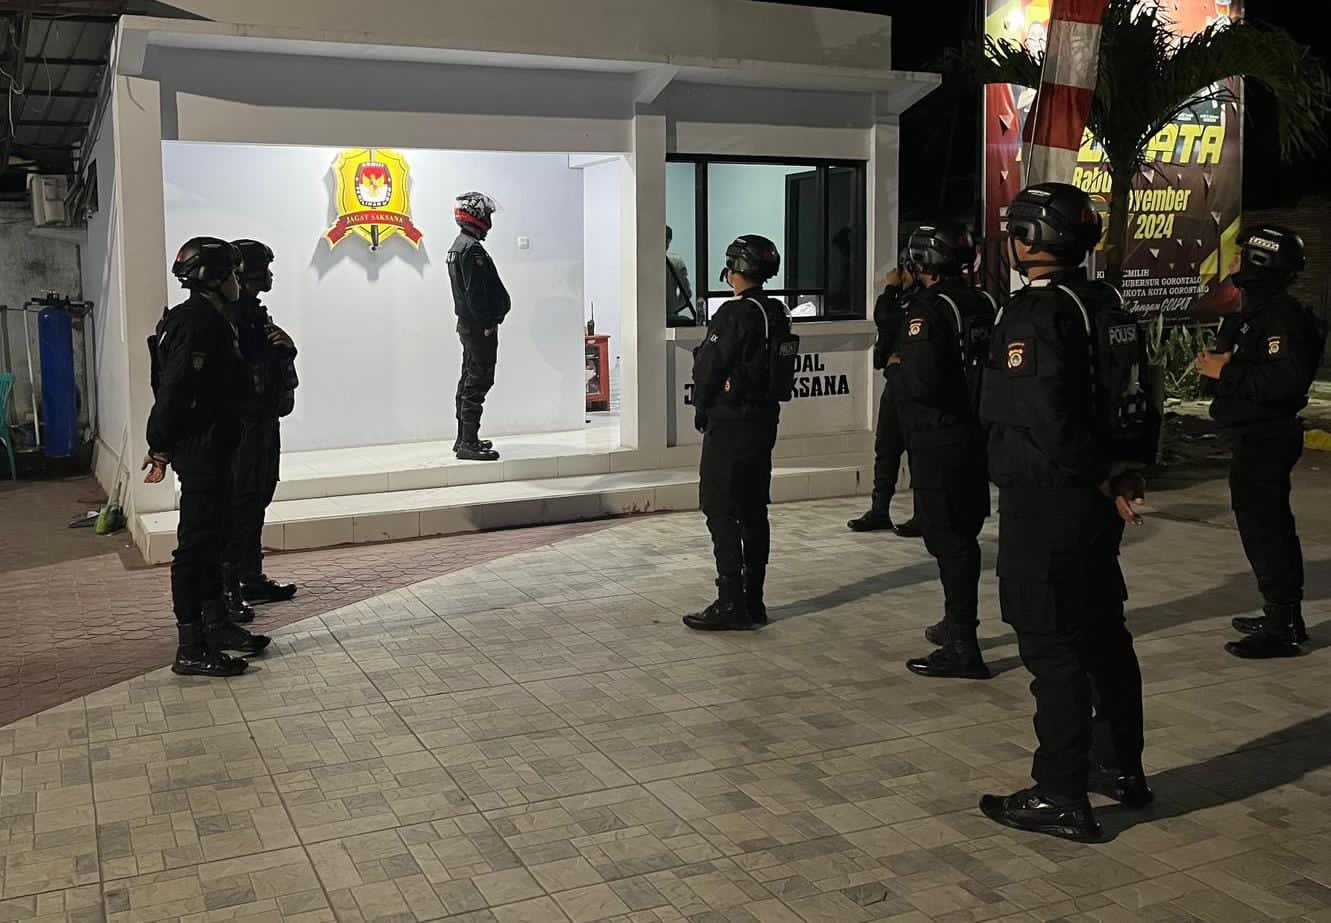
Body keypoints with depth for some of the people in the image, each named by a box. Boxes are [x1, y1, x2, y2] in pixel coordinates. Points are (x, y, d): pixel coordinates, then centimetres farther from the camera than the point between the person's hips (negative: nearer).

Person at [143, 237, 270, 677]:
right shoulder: (198, 324, -18)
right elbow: (172, 392, -23)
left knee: (213, 538, 18)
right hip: (200, 449, -11)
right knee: (196, 543, -7)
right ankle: (191, 648, -2)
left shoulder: (210, 320, 16)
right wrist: (162, 449, -17)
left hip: (213, 447, 11)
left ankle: (217, 624, 29)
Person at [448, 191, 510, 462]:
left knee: (469, 381, 15)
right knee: (478, 382, -9)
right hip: (479, 326, -11)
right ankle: (469, 443, -9)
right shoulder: (472, 249, -17)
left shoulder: (458, 246, 17)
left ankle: (464, 438, 22)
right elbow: (475, 292, -22)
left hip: (467, 324, 11)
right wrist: (487, 324, -18)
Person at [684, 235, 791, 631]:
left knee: (721, 511, -4)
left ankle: (731, 604, -5)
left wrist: (701, 410, 2)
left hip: (729, 423, -8)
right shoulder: (779, 314, 8)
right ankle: (753, 601, 18)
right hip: (765, 420, 9)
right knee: (754, 510, 12)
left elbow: (708, 368, -15)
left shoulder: (734, 314, -17)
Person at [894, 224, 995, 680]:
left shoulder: (929, 308, -18)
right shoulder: (981, 303, 7)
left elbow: (920, 381, -27)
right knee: (962, 535, 20)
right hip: (976, 435, 8)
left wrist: (896, 368, -6)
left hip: (938, 441, -8)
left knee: (947, 540, -4)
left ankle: (962, 648, -1)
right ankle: (958, 624, 36)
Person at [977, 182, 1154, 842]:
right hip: (1094, 505, 9)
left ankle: (1061, 798, 8)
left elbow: (1047, 417, -27)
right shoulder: (1101, 303, 9)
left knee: (1052, 646, -1)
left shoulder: (1032, 314, -18)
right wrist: (1123, 469, 11)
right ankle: (1127, 772, 33)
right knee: (1104, 633, 19)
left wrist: (1103, 479, -15)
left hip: (1044, 505, -9)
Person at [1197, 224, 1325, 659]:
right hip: (1255, 437, 11)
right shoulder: (1254, 312, 15)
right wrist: (1219, 363, -2)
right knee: (1272, 526, 18)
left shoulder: (1281, 314, -19)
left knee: (1263, 528, -6)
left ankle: (1281, 628, 1)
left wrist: (1226, 371, -22)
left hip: (1264, 439, -11)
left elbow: (1287, 378, -30)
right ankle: (1284, 617, 30)